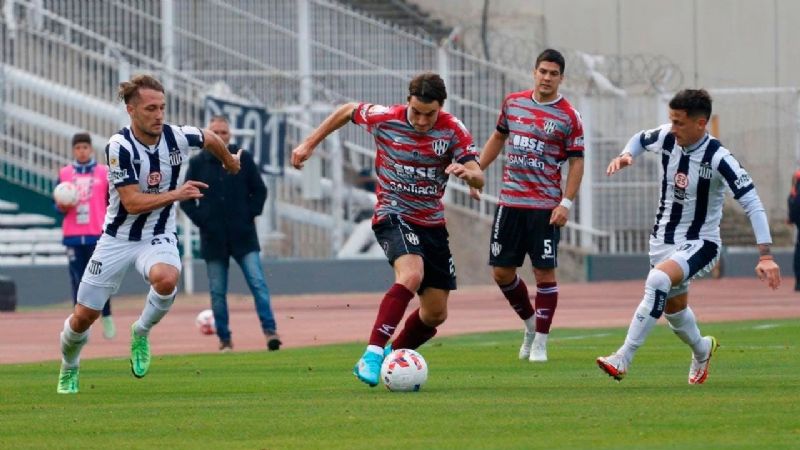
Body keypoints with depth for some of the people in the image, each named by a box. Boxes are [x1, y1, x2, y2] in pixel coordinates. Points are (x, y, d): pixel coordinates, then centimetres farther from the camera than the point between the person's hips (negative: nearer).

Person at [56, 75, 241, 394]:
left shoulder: (176, 137, -10)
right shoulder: (120, 146, -20)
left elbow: (210, 139, 14)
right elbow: (132, 202, -23)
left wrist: (230, 162, 32)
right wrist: (176, 194, -26)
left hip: (158, 237, 1)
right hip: (118, 239, -1)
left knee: (165, 278, -35)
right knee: (84, 317, 3)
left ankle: (141, 333, -5)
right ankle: (69, 368, 35)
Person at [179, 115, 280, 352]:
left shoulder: (243, 159, 3)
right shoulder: (198, 163, 4)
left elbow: (259, 190, 10)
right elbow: (186, 199, 7)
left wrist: (251, 215, -1)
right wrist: (201, 220, -4)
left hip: (243, 236, -1)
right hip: (213, 239, 1)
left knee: (258, 283, -11)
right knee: (217, 292, 4)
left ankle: (269, 330, -14)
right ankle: (224, 339, 11)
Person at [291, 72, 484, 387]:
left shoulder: (453, 130, -9)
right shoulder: (385, 119, -13)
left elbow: (478, 179, -14)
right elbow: (347, 111, 7)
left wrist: (467, 172, -37)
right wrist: (310, 144, 8)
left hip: (432, 222, 4)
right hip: (393, 216, -4)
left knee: (435, 314, 5)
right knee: (411, 274, -34)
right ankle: (372, 355, -38)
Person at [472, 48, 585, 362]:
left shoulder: (569, 117, -4)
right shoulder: (513, 102, 7)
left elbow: (576, 162, -4)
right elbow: (498, 138, 21)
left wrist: (566, 203, -12)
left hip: (545, 206, -4)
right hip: (510, 202, 4)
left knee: (544, 271, -5)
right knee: (502, 271, 5)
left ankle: (540, 342, 4)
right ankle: (530, 322, 28)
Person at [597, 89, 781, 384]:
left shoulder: (718, 158, -24)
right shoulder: (667, 137, -8)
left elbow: (752, 204, -24)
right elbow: (640, 140, 18)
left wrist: (765, 255, -30)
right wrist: (626, 156, -6)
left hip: (699, 243, -7)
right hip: (663, 238, 7)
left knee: (658, 280, -33)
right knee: (673, 308, 19)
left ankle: (623, 359, -33)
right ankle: (702, 350, 53)